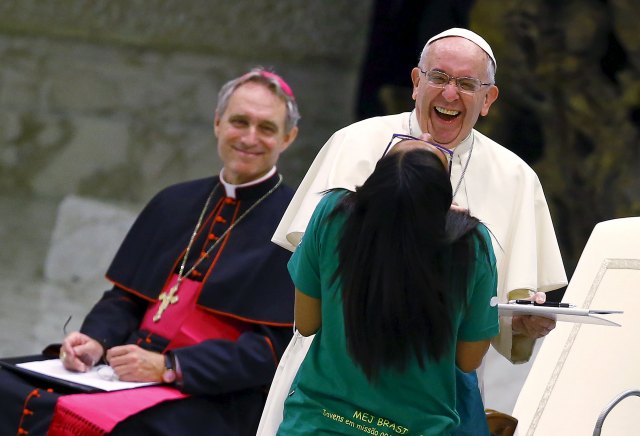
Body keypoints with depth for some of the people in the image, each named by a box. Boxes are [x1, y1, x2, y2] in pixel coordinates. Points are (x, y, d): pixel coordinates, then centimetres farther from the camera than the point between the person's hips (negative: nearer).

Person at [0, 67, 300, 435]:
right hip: (127, 371, 6)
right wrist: (97, 341, -3)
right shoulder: (175, 203, 17)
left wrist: (168, 367, -17)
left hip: (211, 399, -6)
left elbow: (276, 348, -10)